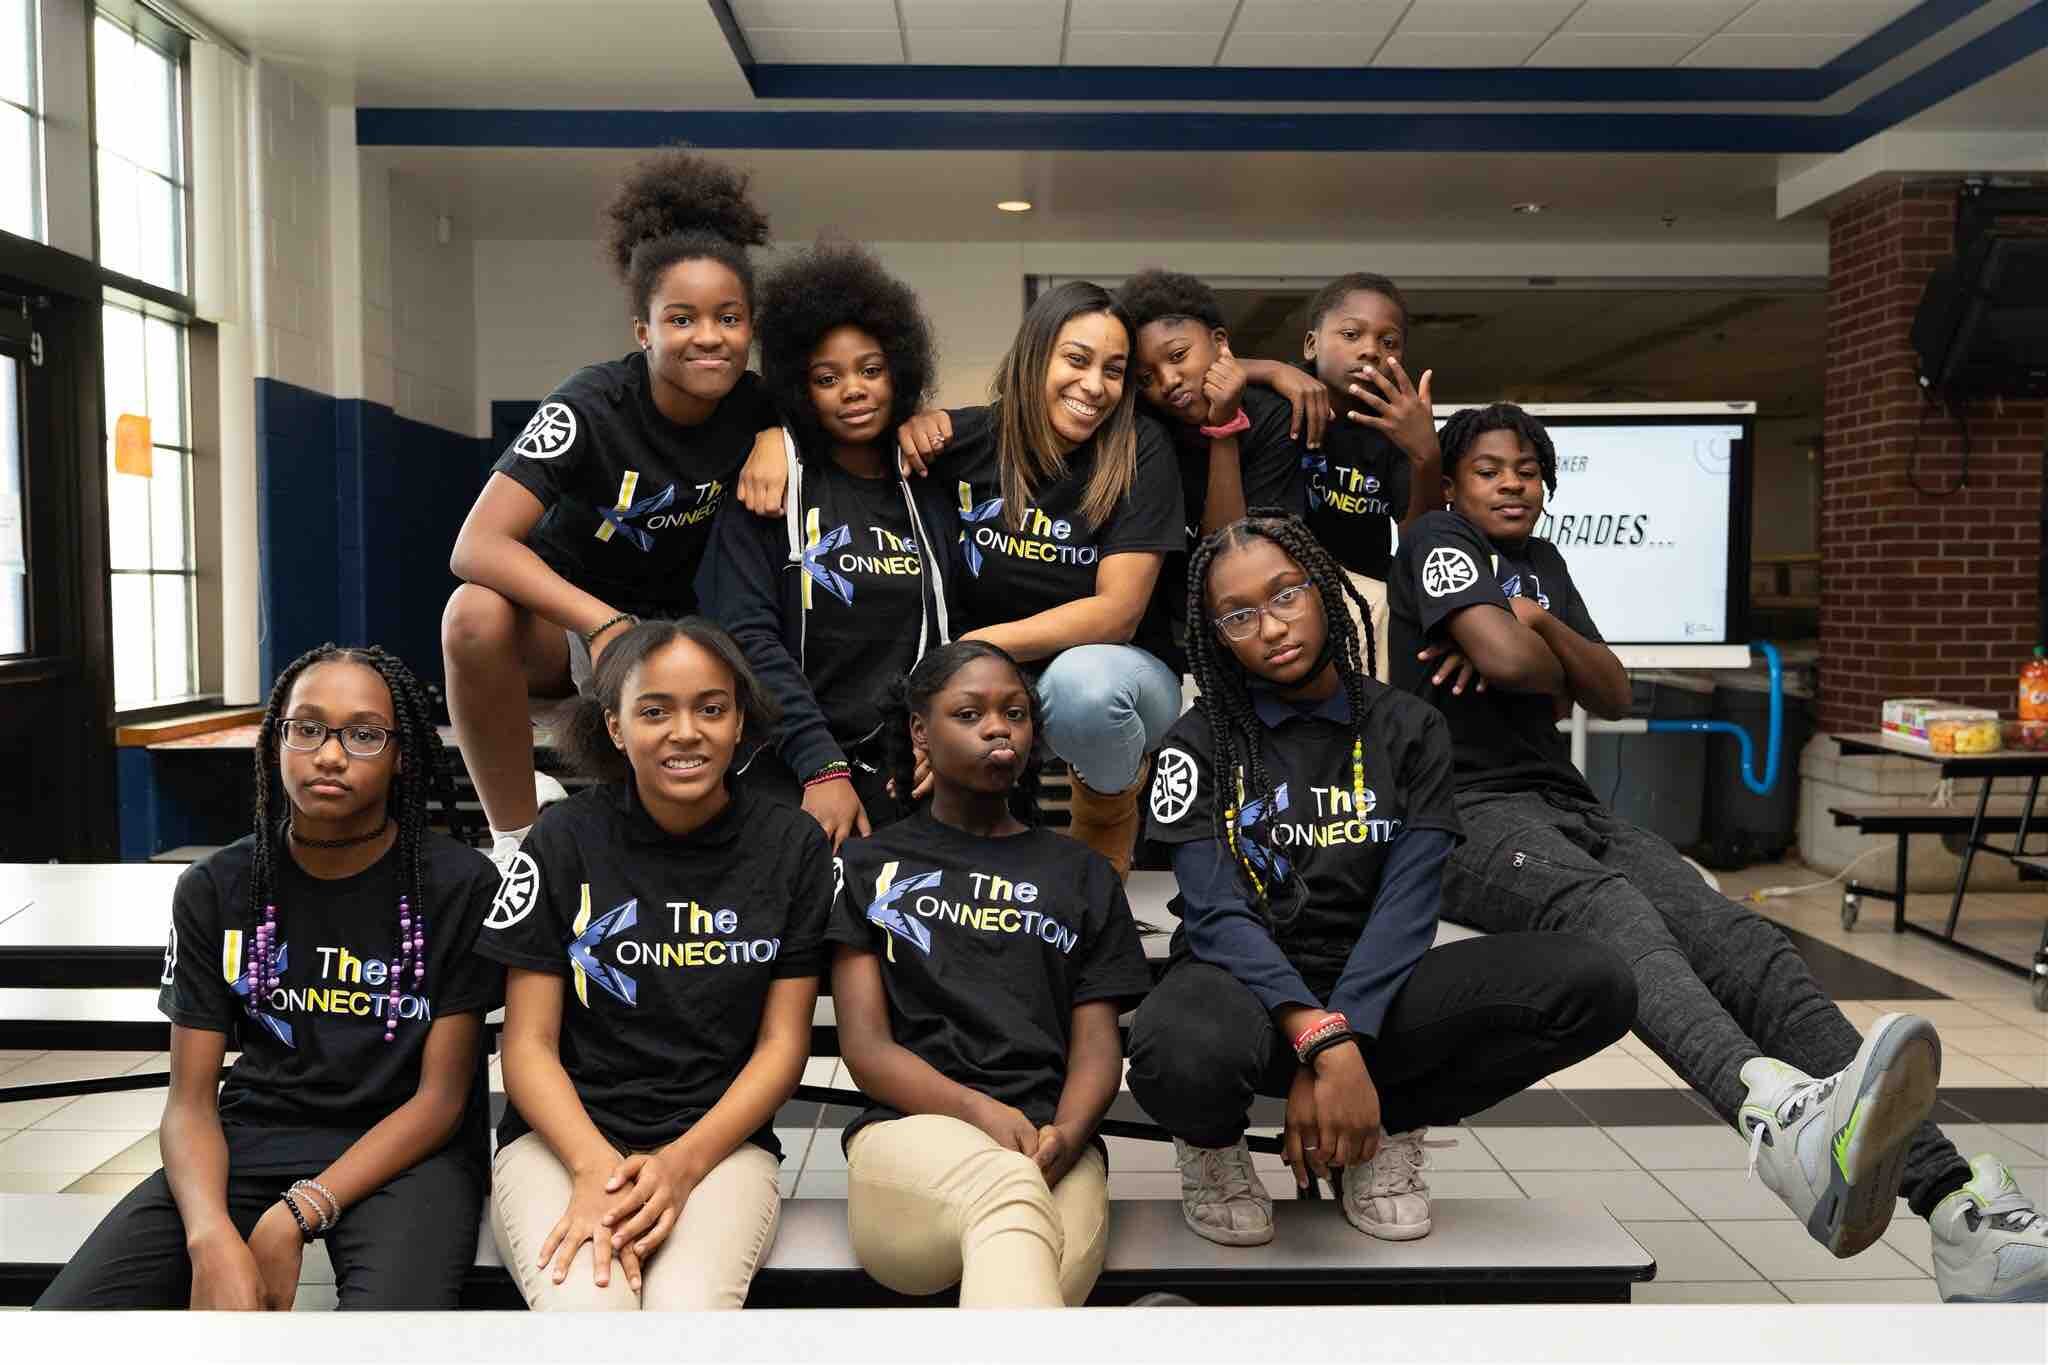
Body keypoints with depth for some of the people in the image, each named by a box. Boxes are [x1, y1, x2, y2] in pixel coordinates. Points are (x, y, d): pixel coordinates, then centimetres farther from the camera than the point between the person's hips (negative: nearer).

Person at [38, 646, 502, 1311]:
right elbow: (190, 1099, 0)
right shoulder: (216, 888, 4)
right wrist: (214, 1240, -20)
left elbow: (441, 1096, -7)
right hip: (252, 1139, 3)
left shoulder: (460, 885, -7)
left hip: (405, 1151, -3)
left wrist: (293, 1218, -19)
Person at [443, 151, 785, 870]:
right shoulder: (591, 407, -23)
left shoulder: (754, 405, -13)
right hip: (561, 619, -3)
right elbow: (477, 547, -30)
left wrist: (774, 442, -20)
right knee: (476, 615, -37)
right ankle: (516, 838, -17)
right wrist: (603, 623, -45)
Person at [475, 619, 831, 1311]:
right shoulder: (565, 839, 1)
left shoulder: (792, 845, 2)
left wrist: (682, 1162, -14)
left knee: (692, 1307, -30)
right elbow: (529, 1043, 0)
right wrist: (596, 1167, -18)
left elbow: (783, 1042, 2)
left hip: (720, 1139, 1)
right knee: (586, 1305, -31)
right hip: (564, 1134, 0)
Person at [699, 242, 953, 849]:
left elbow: (948, 634, 11)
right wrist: (822, 767, -16)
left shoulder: (928, 491, 10)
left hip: (898, 767, 3)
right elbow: (747, 635, -8)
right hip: (785, 763, -3)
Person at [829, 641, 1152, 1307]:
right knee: (1011, 1193, -39)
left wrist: (1064, 1134, -12)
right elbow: (864, 1043, 6)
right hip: (910, 1130, -1)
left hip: (1050, 1149, 2)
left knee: (1043, 1280, -37)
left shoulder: (1082, 874, 23)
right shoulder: (869, 866, 18)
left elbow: (1097, 1043, 13)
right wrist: (980, 1112, -14)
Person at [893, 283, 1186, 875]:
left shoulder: (1141, 450, -15)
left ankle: (1110, 814, -3)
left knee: (1081, 681, -37)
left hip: (1119, 675, -2)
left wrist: (977, 647, -29)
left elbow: (1117, 613, -20)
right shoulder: (972, 436, -9)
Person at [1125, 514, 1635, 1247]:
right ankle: (1213, 1143, -1)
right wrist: (1322, 1041, -29)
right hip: (1246, 988, -2)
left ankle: (1390, 1129, 1)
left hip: (1371, 989, 3)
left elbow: (1407, 905, -7)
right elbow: (1217, 914, -13)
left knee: (1596, 984, -22)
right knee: (1176, 1057, -41)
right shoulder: (1199, 741, -2)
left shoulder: (1407, 729, 4)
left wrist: (1340, 1053, -22)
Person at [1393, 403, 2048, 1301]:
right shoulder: (1436, 541, 5)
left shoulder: (1541, 563, 26)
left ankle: (1960, 1210, -38)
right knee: (1608, 908, -40)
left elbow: (1614, 698, 16)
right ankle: (1781, 1115, -70)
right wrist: (1557, 669, 9)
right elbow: (1505, 658, -13)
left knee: (1745, 945, -22)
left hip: (1567, 804, 6)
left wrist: (1539, 623, 0)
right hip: (1467, 813, -6)